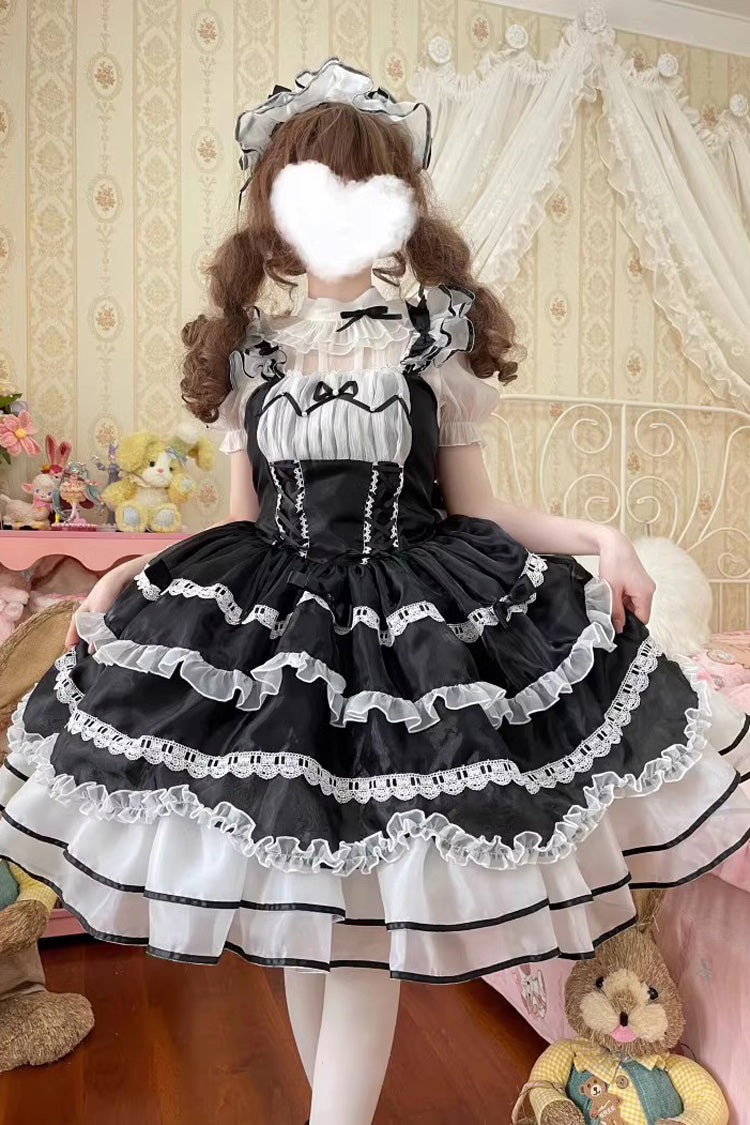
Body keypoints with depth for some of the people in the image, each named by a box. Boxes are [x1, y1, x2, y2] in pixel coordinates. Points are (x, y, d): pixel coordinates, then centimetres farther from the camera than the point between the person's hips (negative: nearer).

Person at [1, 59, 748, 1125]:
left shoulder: (435, 343, 3)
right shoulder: (250, 354, 8)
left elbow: (474, 509, 5)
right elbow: (242, 522, 12)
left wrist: (593, 537, -8)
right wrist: (130, 572, 2)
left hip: (413, 624, -2)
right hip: (269, 624, 3)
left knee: (364, 915, -2)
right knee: (296, 902, 10)